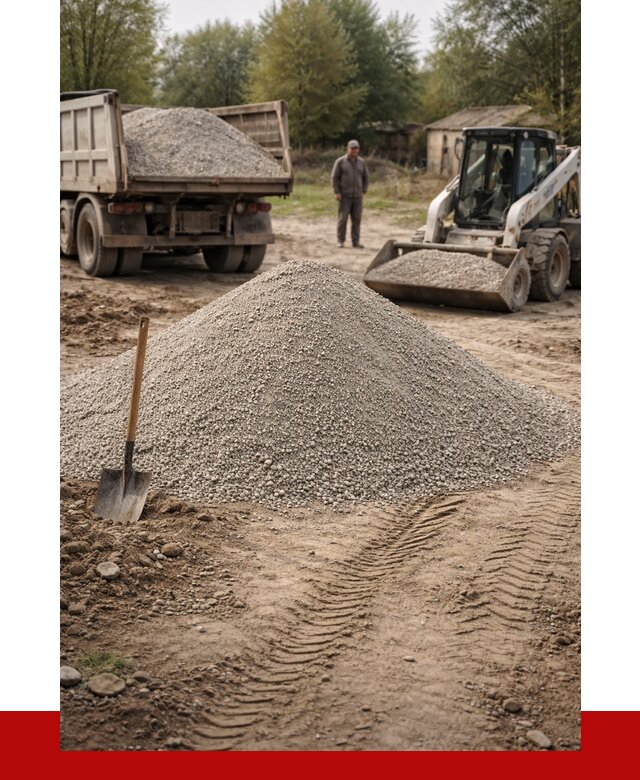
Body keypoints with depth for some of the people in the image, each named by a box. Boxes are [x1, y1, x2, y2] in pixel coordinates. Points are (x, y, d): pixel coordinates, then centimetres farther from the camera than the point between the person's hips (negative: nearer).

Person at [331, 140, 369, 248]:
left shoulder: (362, 162, 10)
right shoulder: (340, 161, 0)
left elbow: (366, 177, 17)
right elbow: (334, 177, -1)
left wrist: (364, 190, 7)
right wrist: (337, 192, -8)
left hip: (357, 196, 3)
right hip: (344, 196, -3)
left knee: (356, 219, 2)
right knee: (342, 218, -3)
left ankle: (356, 241, 6)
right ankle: (341, 240, 5)